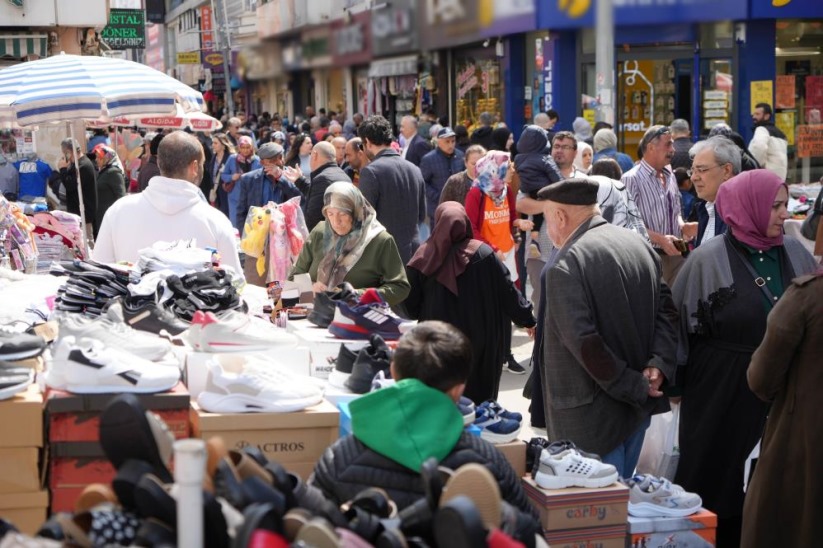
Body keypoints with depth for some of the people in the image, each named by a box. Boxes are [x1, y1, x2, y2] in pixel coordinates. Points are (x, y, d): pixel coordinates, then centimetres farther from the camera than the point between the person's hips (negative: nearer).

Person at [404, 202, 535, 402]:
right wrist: (527, 319, 7)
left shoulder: (425, 256, -8)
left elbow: (410, 300, -3)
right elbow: (506, 290, -6)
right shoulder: (482, 253, -11)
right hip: (478, 338, -1)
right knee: (479, 393, 11)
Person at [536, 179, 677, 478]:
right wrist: (659, 364, -5)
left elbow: (583, 341, -24)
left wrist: (634, 387, -16)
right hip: (639, 406, 7)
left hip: (594, 412, -7)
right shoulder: (639, 244, 6)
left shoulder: (565, 265, -18)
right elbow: (666, 309, 5)